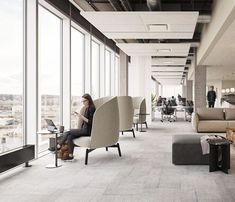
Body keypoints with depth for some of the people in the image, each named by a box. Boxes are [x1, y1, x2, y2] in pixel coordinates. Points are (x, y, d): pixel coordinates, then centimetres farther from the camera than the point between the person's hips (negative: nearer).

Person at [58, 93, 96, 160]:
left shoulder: (92, 108, -12)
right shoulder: (87, 108, 16)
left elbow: (91, 122, -16)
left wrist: (82, 117, -22)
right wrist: (79, 115, 7)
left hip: (88, 130, -8)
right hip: (84, 129, 8)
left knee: (69, 132, -11)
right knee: (70, 136, -11)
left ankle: (58, 146, 4)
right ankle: (70, 155, -12)